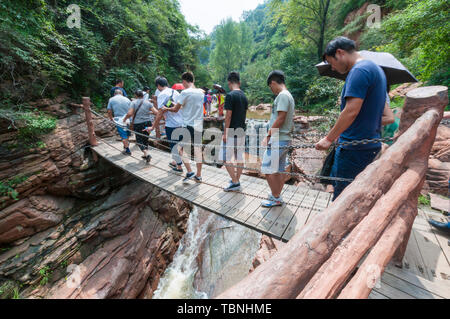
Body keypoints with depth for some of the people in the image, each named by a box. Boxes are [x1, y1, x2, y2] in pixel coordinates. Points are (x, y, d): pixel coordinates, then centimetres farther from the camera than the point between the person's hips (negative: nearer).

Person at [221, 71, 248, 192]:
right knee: (239, 157, 12)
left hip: (232, 132, -8)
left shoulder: (230, 95, -14)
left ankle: (235, 183, 2)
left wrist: (225, 133, -12)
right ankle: (237, 180, 24)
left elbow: (228, 116, -17)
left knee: (226, 158, 1)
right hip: (242, 131, 8)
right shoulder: (244, 96, 10)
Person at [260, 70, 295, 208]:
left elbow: (280, 119, -19)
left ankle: (276, 198, 6)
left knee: (267, 169, -4)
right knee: (279, 170, 14)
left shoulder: (282, 95, -11)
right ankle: (277, 195, 24)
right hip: (285, 139, 10)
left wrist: (268, 136, -12)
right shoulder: (289, 96, 19)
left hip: (278, 140, -10)